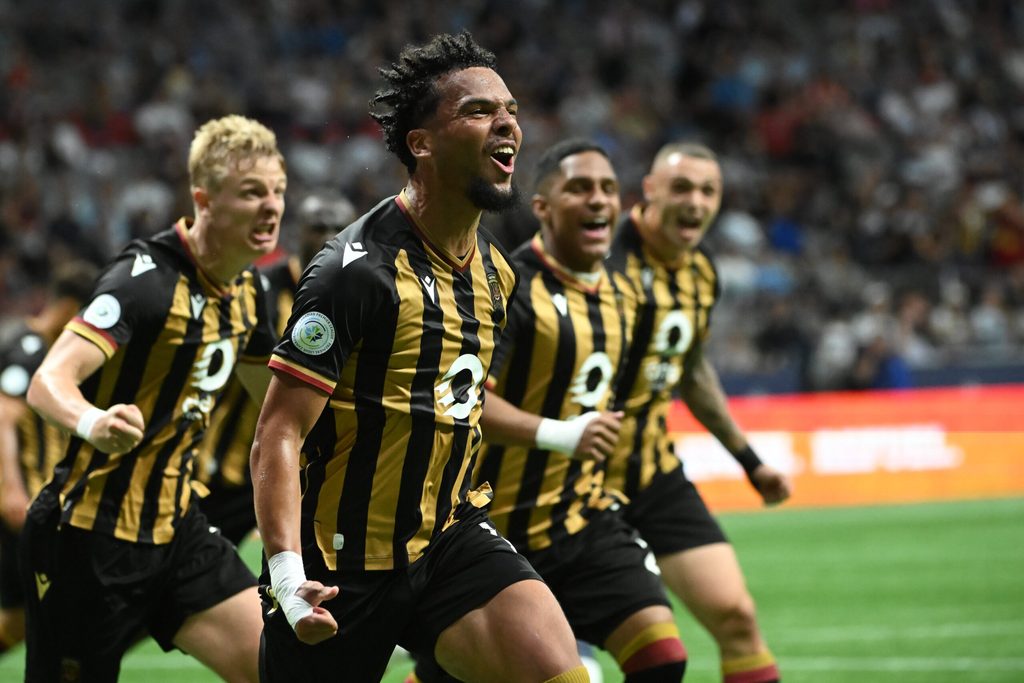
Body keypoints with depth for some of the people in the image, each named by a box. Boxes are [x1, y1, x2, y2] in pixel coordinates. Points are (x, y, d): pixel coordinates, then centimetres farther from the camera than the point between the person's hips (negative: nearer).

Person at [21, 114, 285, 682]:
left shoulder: (245, 289, 5)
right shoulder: (149, 278, -20)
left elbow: (272, 388, 27)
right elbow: (48, 381, -33)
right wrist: (92, 422, -54)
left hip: (173, 526, 8)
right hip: (91, 534, -7)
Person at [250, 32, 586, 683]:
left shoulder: (495, 270, 7)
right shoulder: (360, 267, -17)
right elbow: (278, 436, -20)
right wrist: (287, 574, -30)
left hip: (451, 535, 6)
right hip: (345, 567, -6)